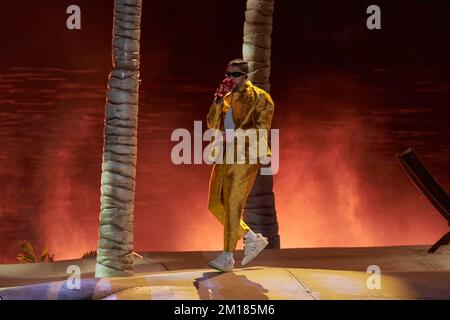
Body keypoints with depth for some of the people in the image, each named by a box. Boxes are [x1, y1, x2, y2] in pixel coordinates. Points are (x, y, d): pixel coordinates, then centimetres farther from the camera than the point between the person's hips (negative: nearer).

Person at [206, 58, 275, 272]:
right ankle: (253, 239, 19)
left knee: (233, 205, -10)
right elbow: (212, 124, 10)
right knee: (216, 205, 6)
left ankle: (227, 256, -6)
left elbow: (262, 128, -10)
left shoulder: (260, 98, -1)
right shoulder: (226, 98, 19)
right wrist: (219, 99, -1)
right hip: (224, 157, 8)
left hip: (245, 157, -7)